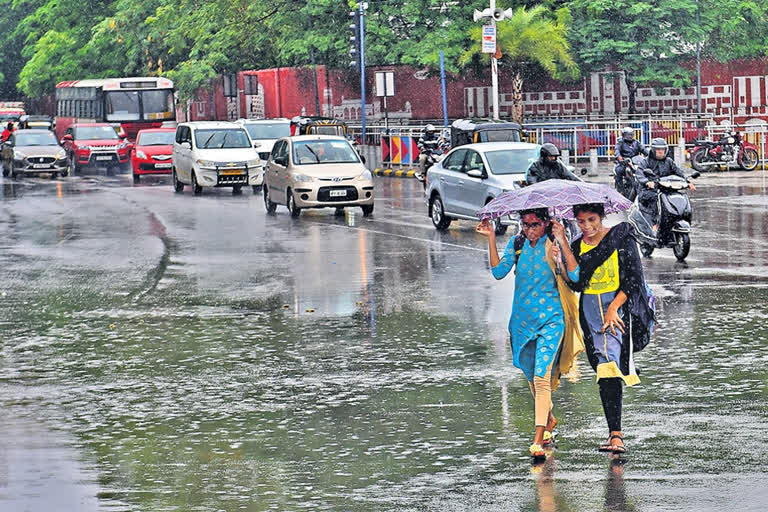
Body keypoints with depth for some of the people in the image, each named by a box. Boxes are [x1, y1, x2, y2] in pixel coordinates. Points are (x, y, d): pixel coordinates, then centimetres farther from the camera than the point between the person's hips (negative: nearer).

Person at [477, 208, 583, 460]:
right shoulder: (517, 244, 4)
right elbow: (499, 271, -6)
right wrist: (491, 239, -10)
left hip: (551, 318, -5)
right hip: (523, 318, 5)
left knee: (541, 376, -16)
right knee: (532, 376, 17)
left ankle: (538, 439, -18)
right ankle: (549, 419, 43)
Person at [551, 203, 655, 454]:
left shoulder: (621, 238, -4)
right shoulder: (576, 246, 8)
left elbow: (633, 279, -6)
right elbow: (576, 282, -7)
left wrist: (613, 308, -15)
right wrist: (562, 245, -13)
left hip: (620, 306, -5)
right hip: (591, 310, 5)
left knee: (611, 365, -17)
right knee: (604, 369, 1)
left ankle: (615, 434, -20)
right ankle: (615, 432, 2)